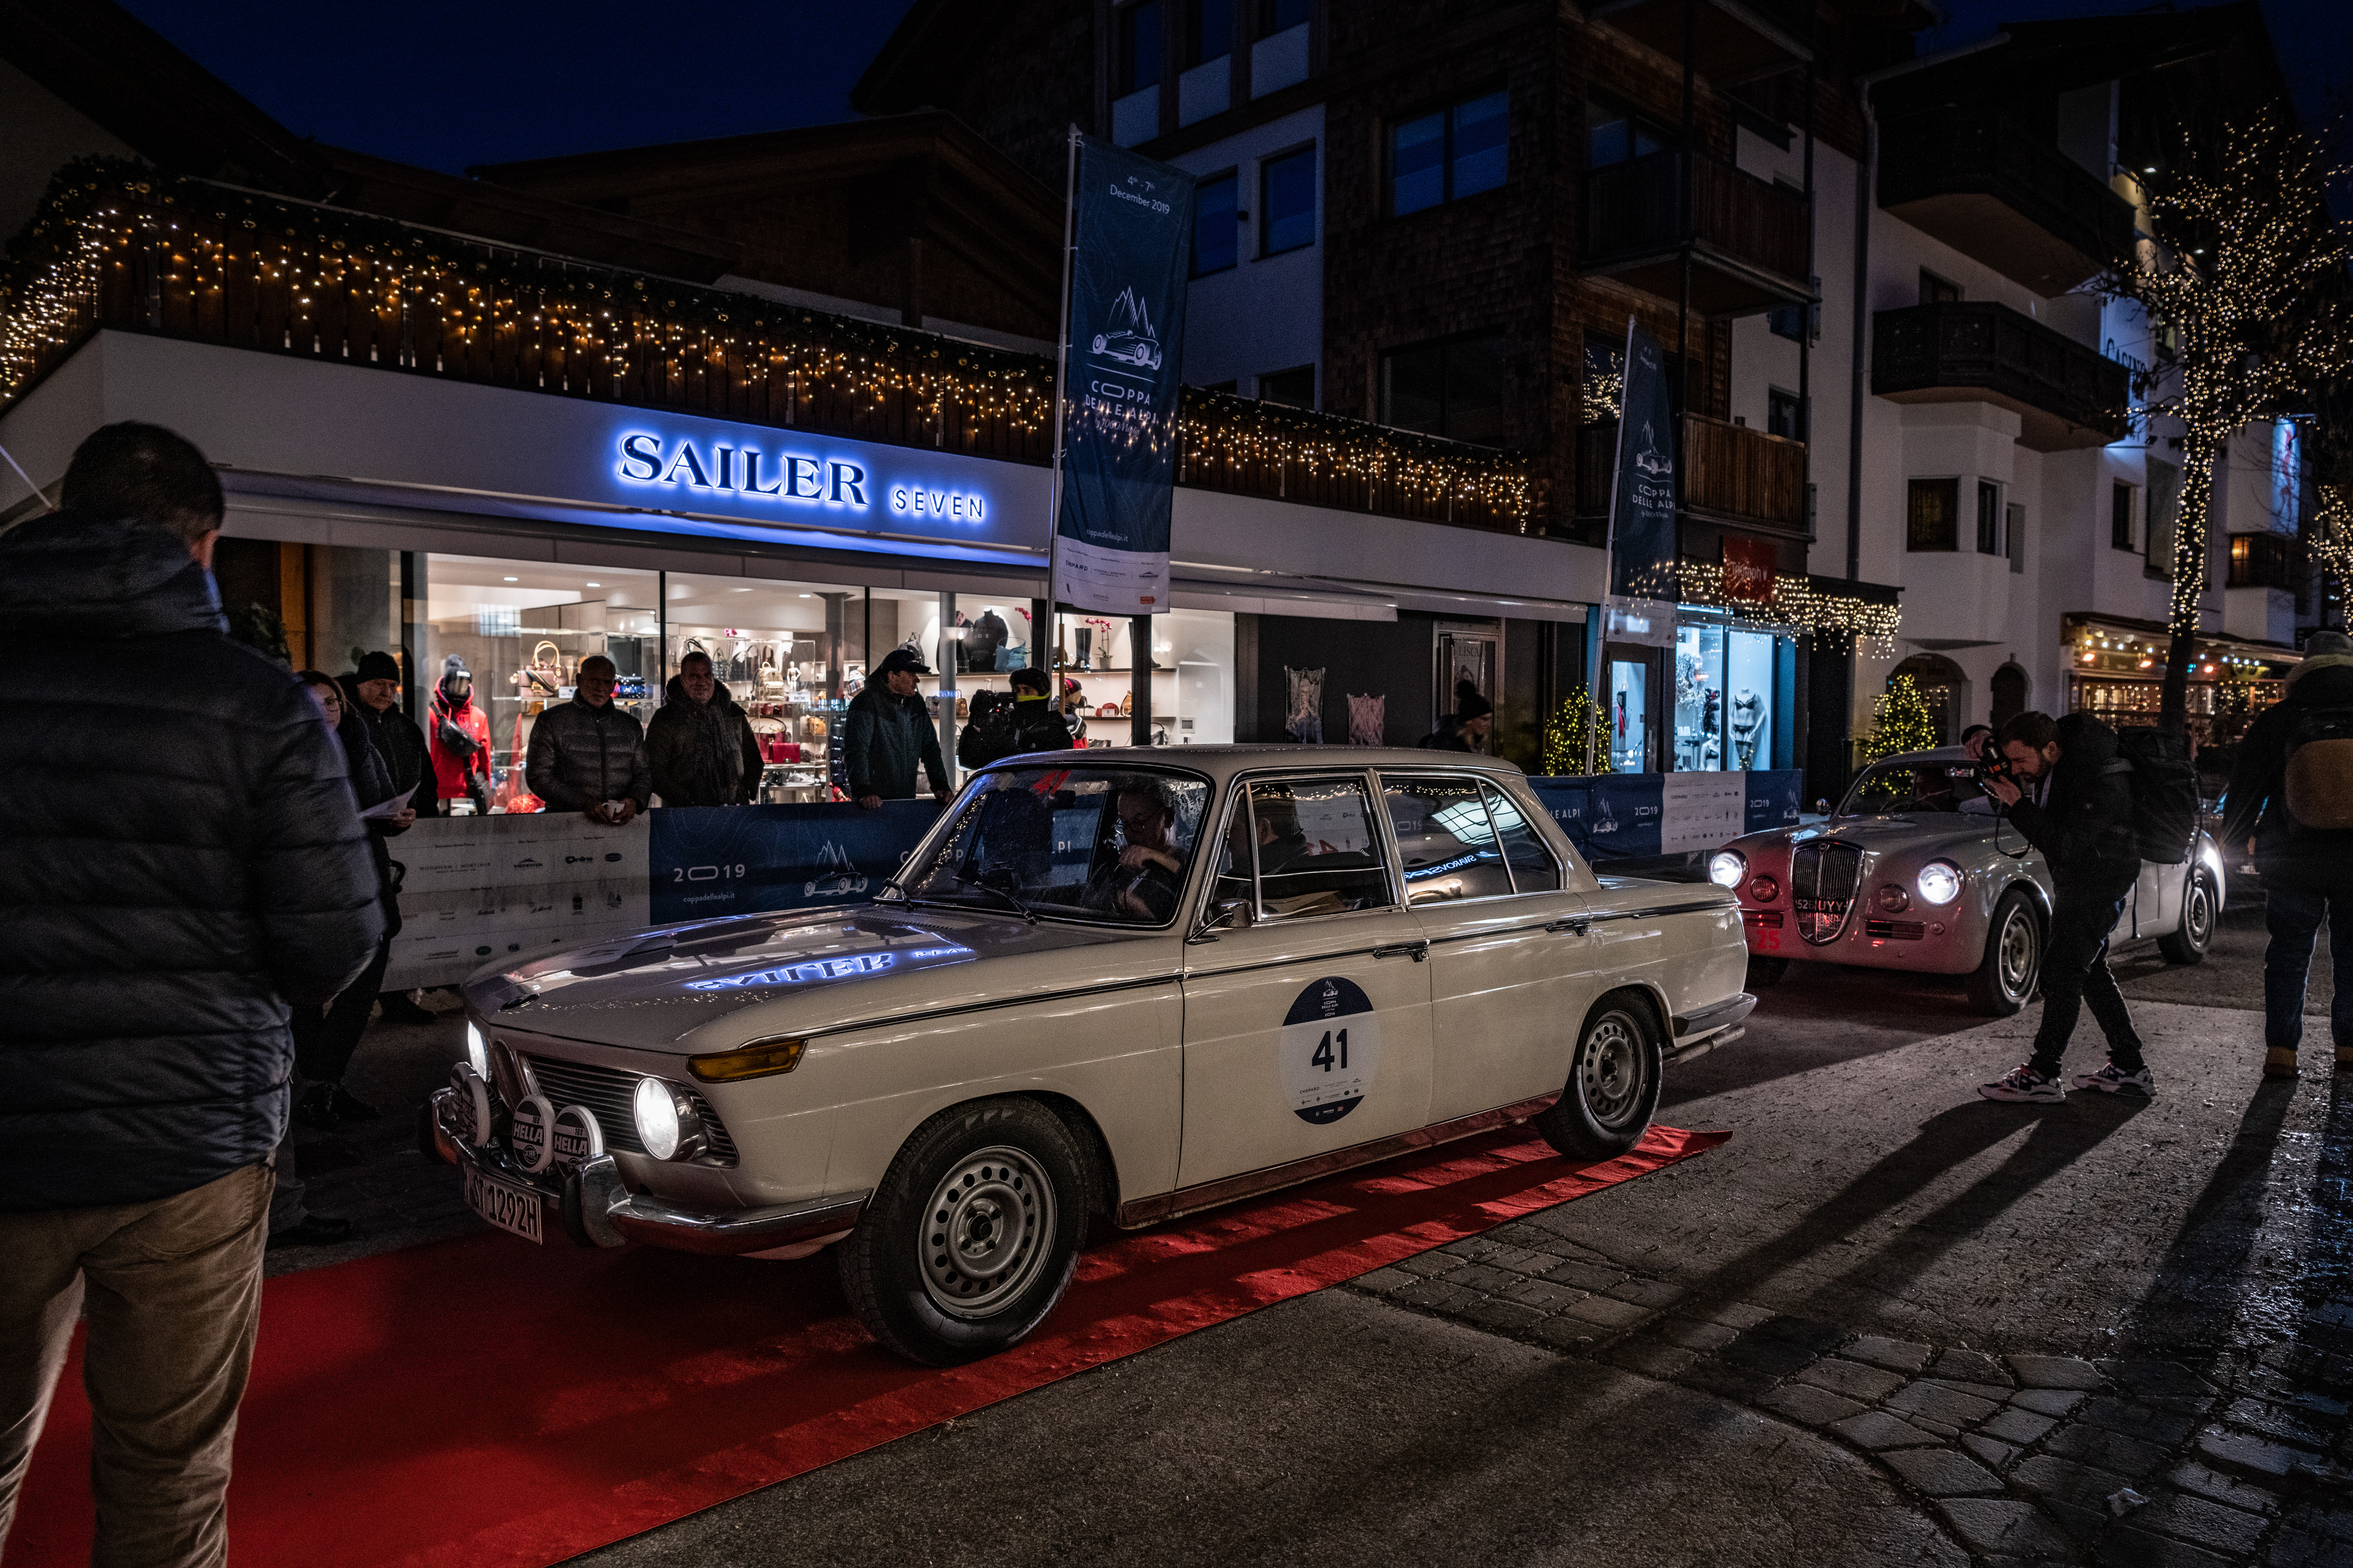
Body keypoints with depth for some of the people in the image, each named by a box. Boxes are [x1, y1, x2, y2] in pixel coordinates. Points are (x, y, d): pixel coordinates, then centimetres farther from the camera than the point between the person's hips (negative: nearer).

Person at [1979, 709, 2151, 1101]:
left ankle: (2042, 1074, -9)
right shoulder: (2058, 736, -6)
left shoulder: (2101, 782, -31)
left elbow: (2063, 847, -31)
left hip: (2103, 874, -10)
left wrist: (2018, 805, -32)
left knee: (2062, 966, -12)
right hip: (2074, 873, 10)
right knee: (2089, 968, 15)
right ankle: (2129, 1067, 24)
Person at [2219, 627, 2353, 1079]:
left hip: (2292, 861, -1)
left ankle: (2280, 1050, 7)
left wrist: (2235, 838, 16)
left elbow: (2245, 788, 2)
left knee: (2288, 955, 8)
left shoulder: (2276, 721, -5)